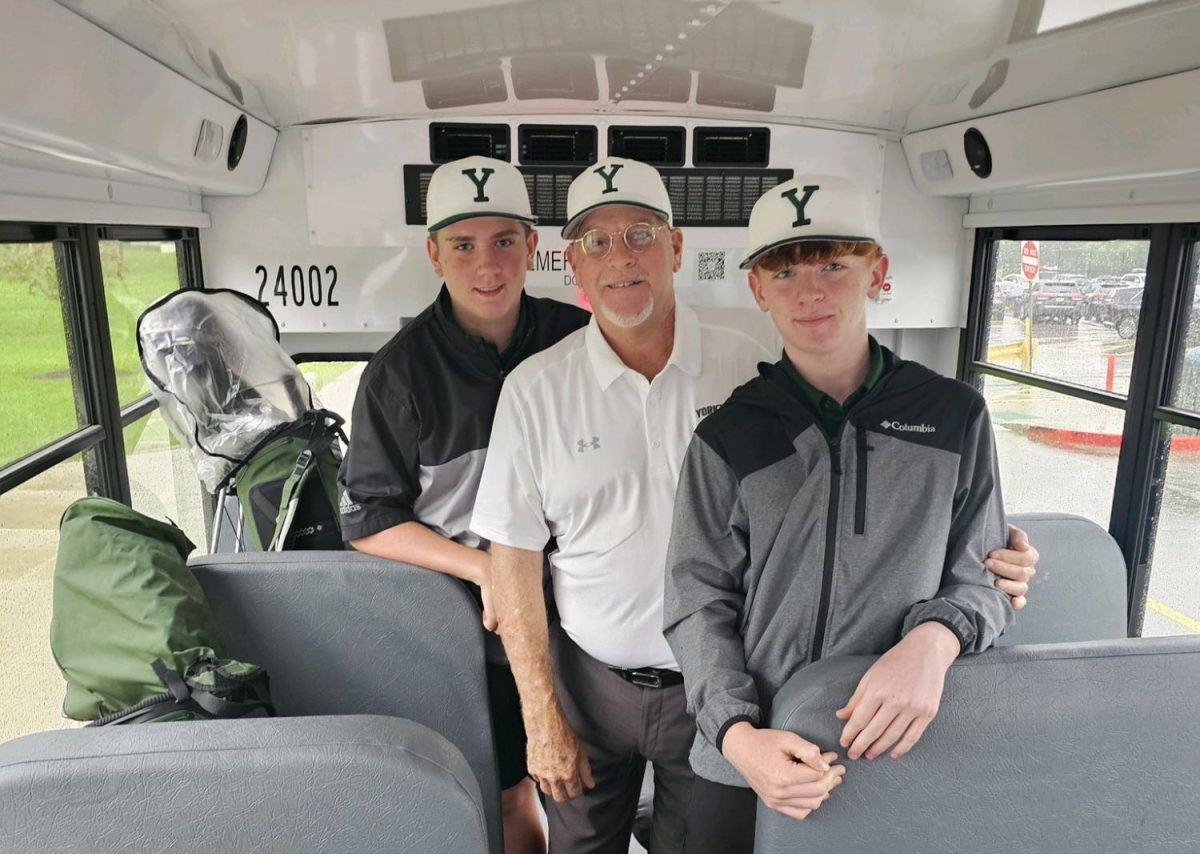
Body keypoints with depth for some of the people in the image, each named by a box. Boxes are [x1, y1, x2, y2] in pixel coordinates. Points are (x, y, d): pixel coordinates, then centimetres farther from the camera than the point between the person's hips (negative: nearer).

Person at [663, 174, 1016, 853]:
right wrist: (738, 733, -17)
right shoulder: (728, 438, -4)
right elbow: (699, 603, -4)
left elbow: (982, 574, 2)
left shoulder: (955, 415, -3)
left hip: (898, 748, 1)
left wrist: (935, 639, -19)